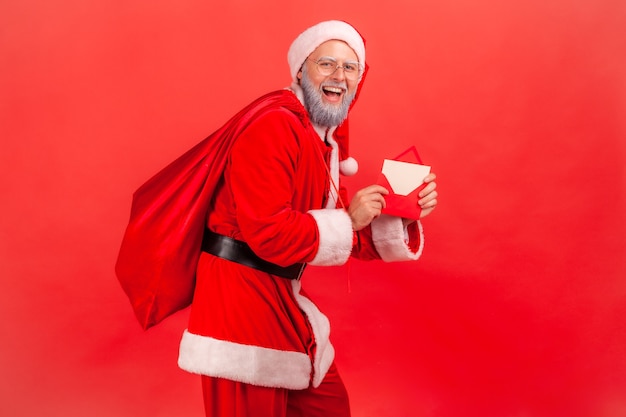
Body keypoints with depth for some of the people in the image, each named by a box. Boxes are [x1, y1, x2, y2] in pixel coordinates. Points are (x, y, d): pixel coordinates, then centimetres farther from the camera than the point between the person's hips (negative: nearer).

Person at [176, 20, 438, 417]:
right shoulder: (273, 126, -18)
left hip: (279, 293, 10)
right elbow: (268, 233, -26)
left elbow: (348, 235, 13)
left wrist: (402, 215, -2)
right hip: (240, 289, -10)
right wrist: (348, 219, -17)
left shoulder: (328, 140, 13)